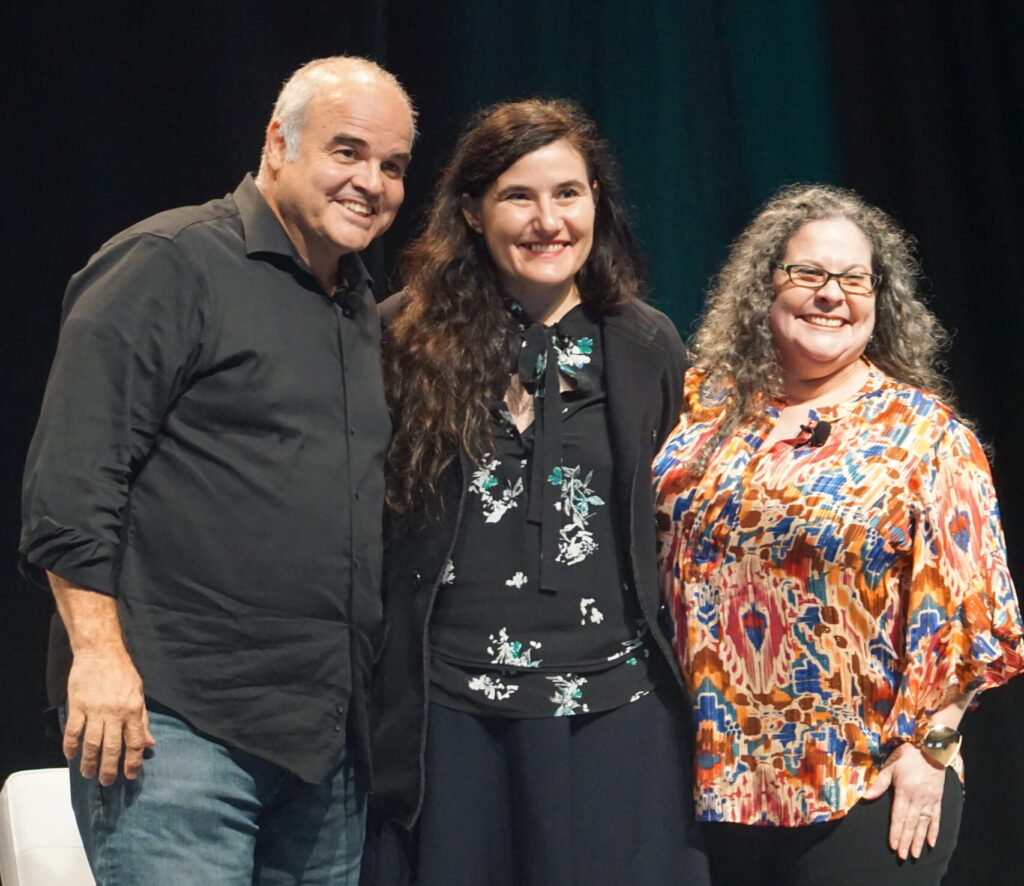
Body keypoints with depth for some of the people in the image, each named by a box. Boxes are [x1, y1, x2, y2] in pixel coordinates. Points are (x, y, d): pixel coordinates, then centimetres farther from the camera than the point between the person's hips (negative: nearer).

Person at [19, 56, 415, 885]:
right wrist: (99, 653, -19)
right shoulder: (170, 264, -6)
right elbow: (71, 479, -13)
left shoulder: (364, 312, 18)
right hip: (176, 724, -8)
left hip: (326, 741, 8)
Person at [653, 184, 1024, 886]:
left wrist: (928, 747, -11)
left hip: (867, 780, -3)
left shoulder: (923, 432, -4)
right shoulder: (712, 409, 6)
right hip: (733, 772, 4)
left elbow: (956, 608, -7)